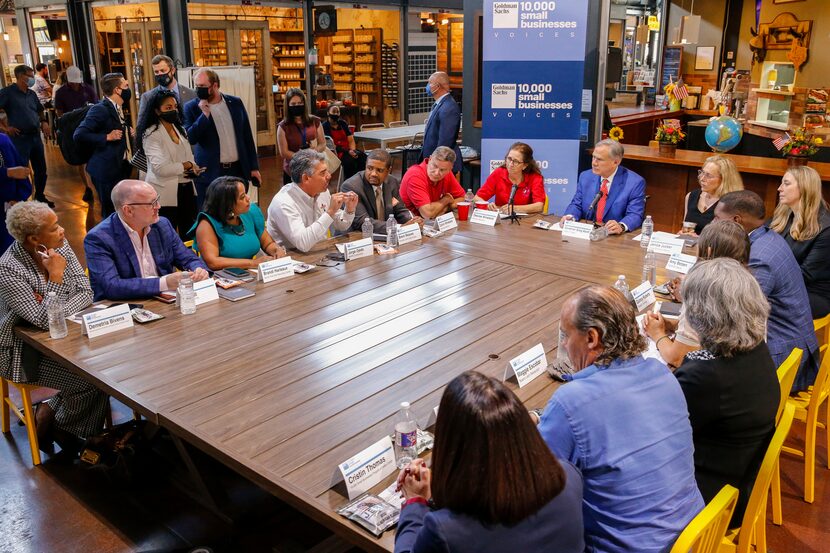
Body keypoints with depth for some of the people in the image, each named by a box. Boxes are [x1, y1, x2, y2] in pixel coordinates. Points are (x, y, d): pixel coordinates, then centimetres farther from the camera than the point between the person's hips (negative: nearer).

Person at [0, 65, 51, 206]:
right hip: (19, 138, -7)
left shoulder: (32, 94, 13)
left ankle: (40, 197, 30)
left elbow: (40, 110, 31)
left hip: (35, 136, 7)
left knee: (41, 169, 14)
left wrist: (44, 122, 14)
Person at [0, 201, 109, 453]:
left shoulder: (60, 246, -5)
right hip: (28, 353, -6)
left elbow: (86, 293, -4)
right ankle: (54, 424, 10)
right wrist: (56, 276, -30)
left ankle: (51, 413, 8)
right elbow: (44, 321, -27)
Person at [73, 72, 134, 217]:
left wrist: (127, 133, 8)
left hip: (121, 167, 9)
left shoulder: (118, 109, 11)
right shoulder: (100, 109, -15)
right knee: (111, 213, -2)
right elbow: (79, 134, -20)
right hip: (107, 169, -9)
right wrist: (107, 137, -21)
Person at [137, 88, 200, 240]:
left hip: (186, 188, 7)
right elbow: (160, 168, -21)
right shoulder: (151, 134, -11)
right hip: (166, 193, -7)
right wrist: (185, 166, -8)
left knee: (189, 233, 15)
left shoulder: (180, 129, 14)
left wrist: (192, 167, -8)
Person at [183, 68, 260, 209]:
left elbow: (247, 136, 9)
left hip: (238, 170, 2)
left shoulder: (235, 103, 5)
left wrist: (254, 167, 7)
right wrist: (205, 114, -19)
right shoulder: (192, 107, -1)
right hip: (210, 173, -2)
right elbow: (191, 139, -10)